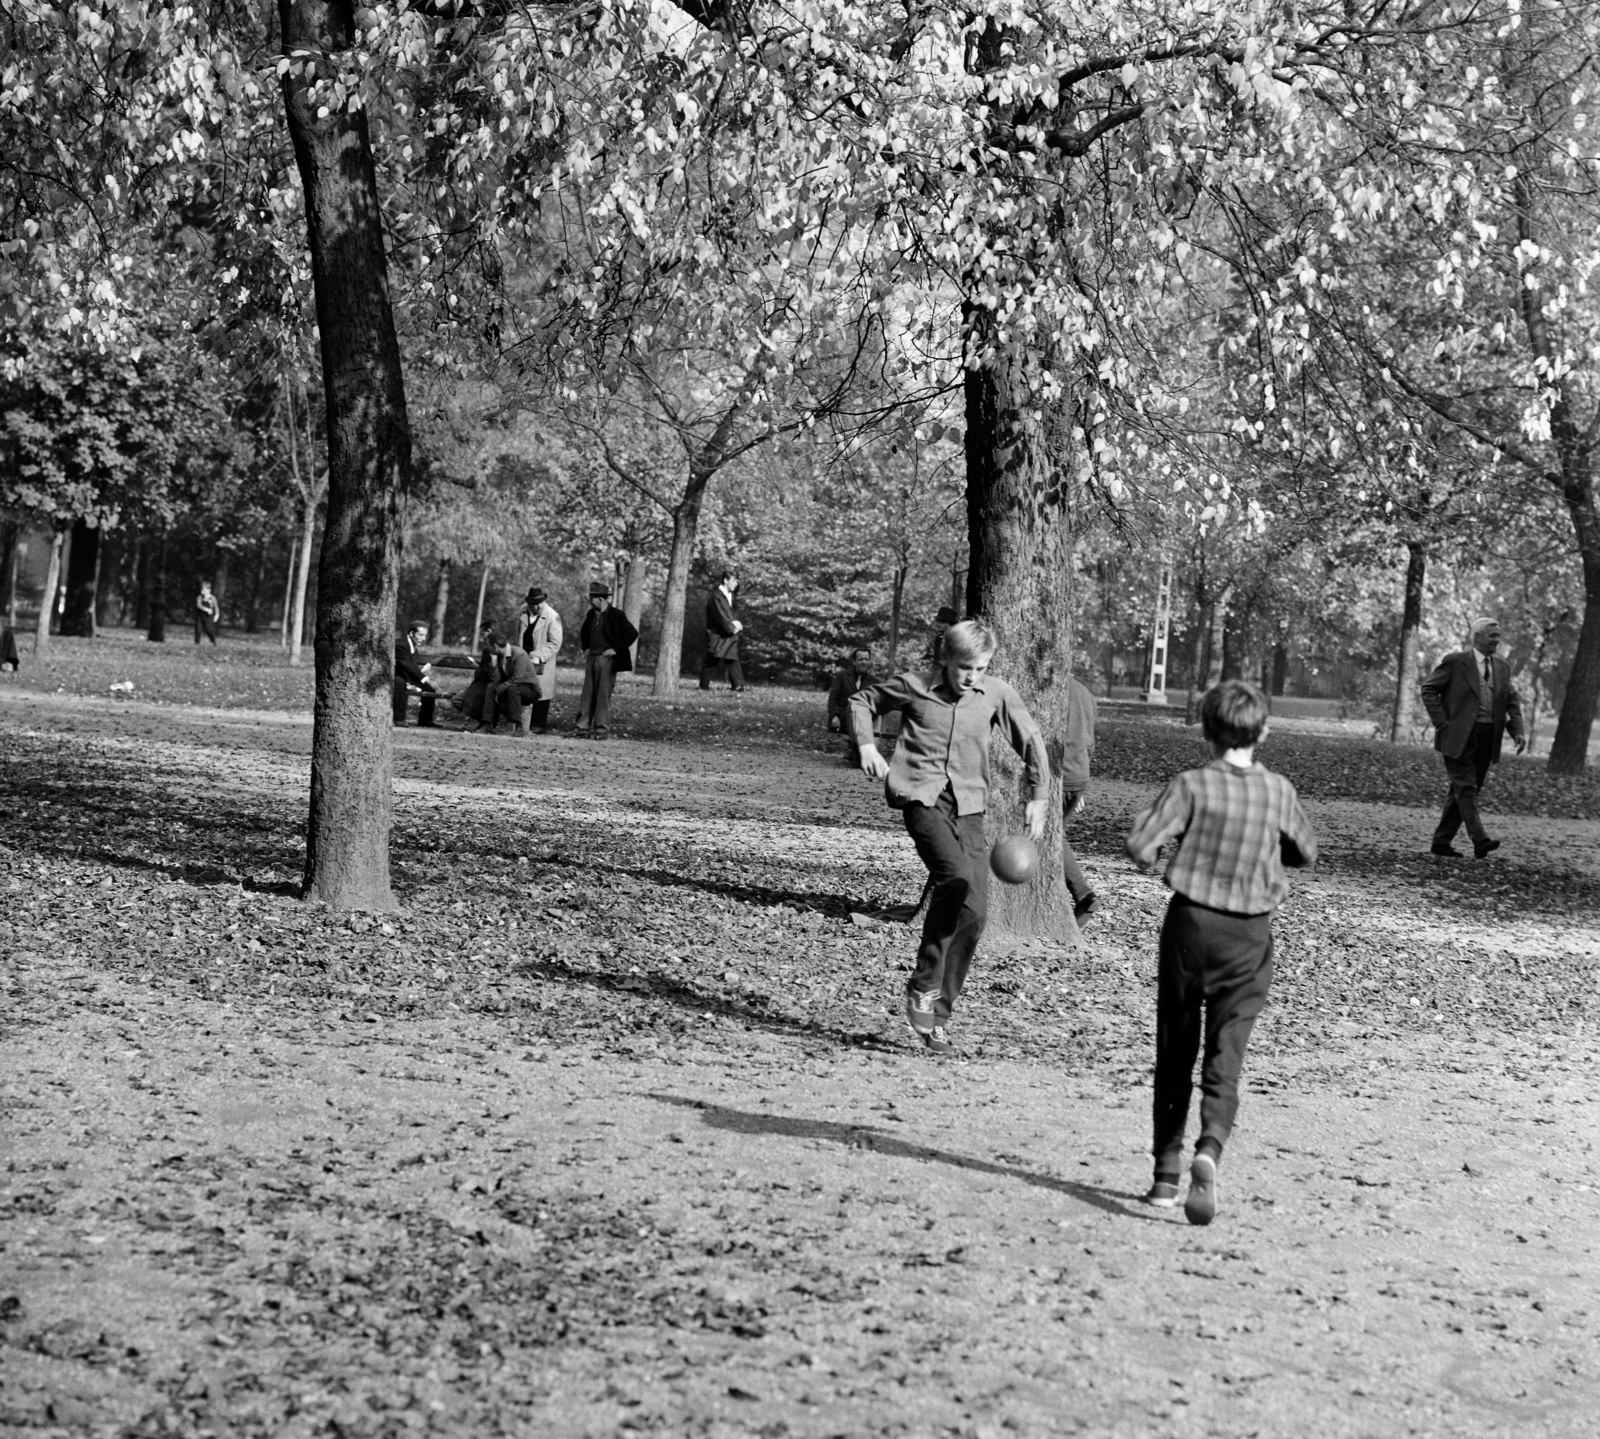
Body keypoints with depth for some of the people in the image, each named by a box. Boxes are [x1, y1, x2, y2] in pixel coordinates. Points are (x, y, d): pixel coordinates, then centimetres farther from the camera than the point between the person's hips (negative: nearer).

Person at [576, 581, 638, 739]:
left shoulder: (616, 615, -10)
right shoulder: (591, 614, 11)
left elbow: (632, 634, -13)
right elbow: (584, 633, 30)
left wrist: (616, 649, -12)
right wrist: (585, 648, 17)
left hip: (607, 659, -6)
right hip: (591, 658, 6)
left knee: (603, 695, -5)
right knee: (587, 694, 5)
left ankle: (602, 729, 0)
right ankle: (584, 726, 8)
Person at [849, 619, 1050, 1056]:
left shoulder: (997, 693, 3)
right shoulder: (914, 687, -1)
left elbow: (1030, 742, 14)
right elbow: (863, 700, 16)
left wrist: (1037, 798, 9)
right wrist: (866, 745, 1)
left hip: (968, 806, 4)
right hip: (921, 798, -4)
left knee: (974, 913, -3)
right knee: (957, 877, -28)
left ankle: (938, 1016, 10)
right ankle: (923, 985, -13)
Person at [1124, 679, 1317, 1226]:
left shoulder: (1192, 785, -10)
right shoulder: (1279, 792, 0)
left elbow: (1139, 846, -18)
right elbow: (1306, 852, 16)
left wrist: (1152, 851, 3)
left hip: (1191, 924, -1)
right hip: (1249, 936, 1)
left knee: (1175, 1054, 12)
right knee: (1225, 1059, 0)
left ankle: (1166, 1172, 18)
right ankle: (1208, 1151, -24)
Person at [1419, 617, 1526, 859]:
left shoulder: (1502, 668, 14)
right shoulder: (1455, 662, -4)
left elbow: (1512, 702, 16)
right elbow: (1428, 689, -4)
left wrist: (1518, 731, 0)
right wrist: (1442, 724, -12)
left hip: (1487, 739, 6)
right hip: (1460, 737, -6)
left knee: (1465, 790, 8)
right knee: (1466, 788, -12)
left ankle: (1441, 842, 14)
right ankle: (1480, 841, -21)